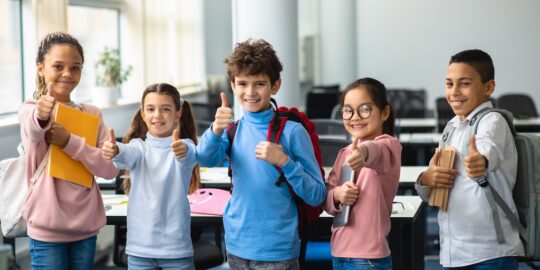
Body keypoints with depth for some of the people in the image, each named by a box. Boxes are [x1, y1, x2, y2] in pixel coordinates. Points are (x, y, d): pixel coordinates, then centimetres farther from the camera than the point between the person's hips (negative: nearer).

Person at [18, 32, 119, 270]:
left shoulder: (92, 114, 6)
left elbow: (110, 168, -3)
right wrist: (41, 116, -55)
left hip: (86, 226, 4)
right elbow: (33, 131, -32)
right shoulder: (31, 109, -6)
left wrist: (70, 142, -16)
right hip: (47, 228, -4)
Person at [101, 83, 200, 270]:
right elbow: (127, 155, -20)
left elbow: (190, 157, -25)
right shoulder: (138, 145, 3)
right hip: (139, 246, 2)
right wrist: (114, 151, -44)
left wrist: (183, 151, -49)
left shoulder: (185, 145, -2)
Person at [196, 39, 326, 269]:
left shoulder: (292, 131, -9)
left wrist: (283, 161, -22)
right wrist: (216, 129, -37)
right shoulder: (233, 129, 2)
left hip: (277, 251, -4)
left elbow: (317, 196, -9)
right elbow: (206, 159, -18)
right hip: (237, 246, 4)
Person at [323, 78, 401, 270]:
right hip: (339, 254, 7)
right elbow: (326, 200, 11)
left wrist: (364, 152, -57)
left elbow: (377, 152, -35)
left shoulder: (389, 144, -10)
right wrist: (337, 195, -12)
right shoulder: (345, 153, 11)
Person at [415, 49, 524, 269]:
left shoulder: (492, 121, -11)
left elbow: (490, 150, -36)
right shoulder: (452, 127, 11)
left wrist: (481, 161, -59)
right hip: (452, 252, 7)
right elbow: (431, 195, 14)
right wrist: (425, 180, -9)